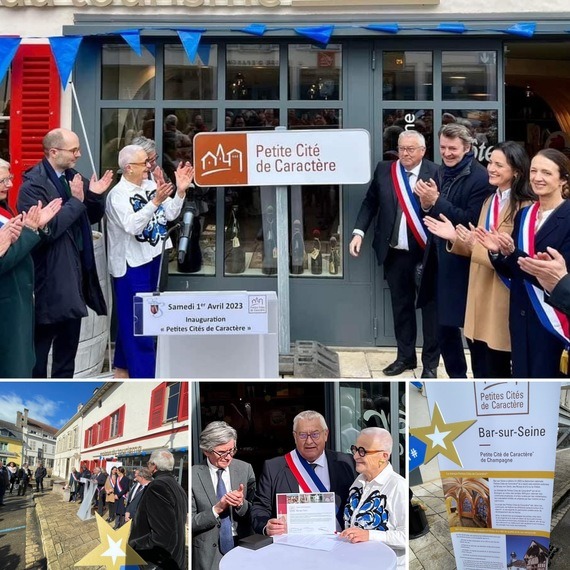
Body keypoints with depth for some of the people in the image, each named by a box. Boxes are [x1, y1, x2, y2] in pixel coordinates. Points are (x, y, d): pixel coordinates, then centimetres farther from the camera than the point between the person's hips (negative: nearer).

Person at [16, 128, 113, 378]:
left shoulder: (73, 177, 8)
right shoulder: (33, 184, -16)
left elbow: (93, 217, 15)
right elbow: (46, 229, -24)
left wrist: (95, 196, -5)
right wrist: (75, 200, -21)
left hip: (75, 271, 8)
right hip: (48, 276, -8)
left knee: (69, 341, 17)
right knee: (40, 345, 5)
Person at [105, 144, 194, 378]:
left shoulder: (150, 186, 4)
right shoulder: (118, 195, -17)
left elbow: (170, 214, 5)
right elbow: (132, 226, -29)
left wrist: (181, 191, -8)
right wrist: (155, 201, -35)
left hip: (151, 259, 8)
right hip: (130, 264, -8)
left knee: (131, 317, 21)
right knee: (137, 320, -1)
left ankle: (124, 364, 36)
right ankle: (144, 374, 5)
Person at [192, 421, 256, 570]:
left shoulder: (245, 469, 2)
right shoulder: (193, 475, -6)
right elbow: (190, 523, -5)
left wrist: (242, 504, -13)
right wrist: (216, 509, -17)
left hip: (243, 547, 2)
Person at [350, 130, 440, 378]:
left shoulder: (435, 173, -8)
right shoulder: (384, 170, 4)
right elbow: (370, 202, 9)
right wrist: (359, 231, 0)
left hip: (427, 252, -3)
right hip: (395, 253, 4)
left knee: (430, 306, 6)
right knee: (401, 306, 14)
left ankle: (430, 362, 18)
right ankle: (405, 356, 28)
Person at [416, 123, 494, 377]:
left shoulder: (480, 178, -15)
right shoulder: (441, 172, 7)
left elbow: (472, 222, -21)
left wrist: (437, 201, -25)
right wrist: (427, 204, -11)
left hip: (464, 264, -8)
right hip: (441, 261, 8)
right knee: (445, 328, 16)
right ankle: (457, 377, 31)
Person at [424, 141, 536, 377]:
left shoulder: (526, 207, -15)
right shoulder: (490, 201, 14)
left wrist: (478, 245, -24)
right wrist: (456, 238, 1)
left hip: (502, 300, -8)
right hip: (480, 295, 8)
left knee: (495, 370, 4)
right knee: (480, 369, 15)